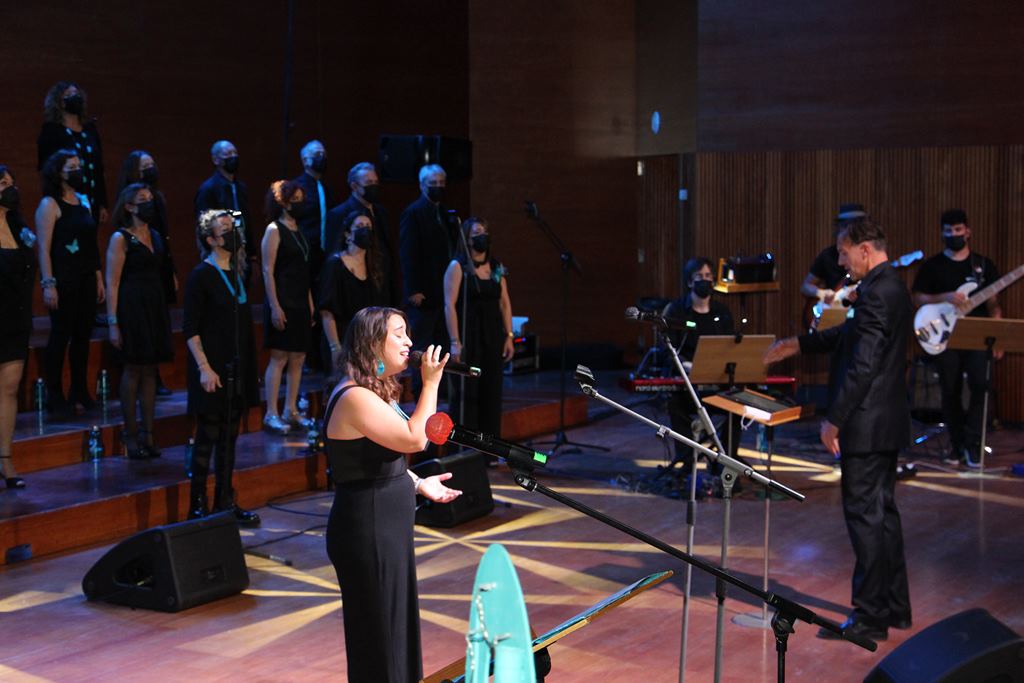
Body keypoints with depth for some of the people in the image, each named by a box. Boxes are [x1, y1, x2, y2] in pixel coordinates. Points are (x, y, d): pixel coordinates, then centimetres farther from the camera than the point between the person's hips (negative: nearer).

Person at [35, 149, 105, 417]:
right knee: (60, 335, -2)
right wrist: (48, 284, -18)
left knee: (83, 335, 8)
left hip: (86, 279, 6)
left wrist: (99, 279, 13)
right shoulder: (50, 204, -7)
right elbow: (44, 248, -12)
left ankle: (79, 391, 19)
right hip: (63, 280, -6)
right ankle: (54, 395, 6)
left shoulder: (83, 201, 14)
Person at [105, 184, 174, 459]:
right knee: (133, 369, -1)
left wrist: (161, 311, 8)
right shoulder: (121, 238, -6)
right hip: (131, 306, -6)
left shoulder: (155, 236, 13)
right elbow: (112, 284, -10)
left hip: (155, 306, 6)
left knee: (150, 369, 7)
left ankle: (147, 433, 12)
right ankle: (131, 434, 8)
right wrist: (113, 323, -16)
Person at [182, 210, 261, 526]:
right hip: (213, 370, -7)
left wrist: (248, 366, 15)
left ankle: (225, 501, 18)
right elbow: (191, 329, -12)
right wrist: (204, 368, -19)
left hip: (237, 369, 7)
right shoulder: (201, 276, -10)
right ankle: (197, 505, 6)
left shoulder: (235, 274, 12)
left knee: (229, 436, 11)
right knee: (208, 436, -2)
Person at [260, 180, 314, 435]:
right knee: (279, 358, -7)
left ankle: (290, 411, 15)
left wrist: (310, 303, 14)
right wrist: (274, 306, -19)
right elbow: (268, 271, -13)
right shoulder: (274, 230, -8)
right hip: (282, 303, -8)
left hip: (300, 304, 8)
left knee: (298, 358, 8)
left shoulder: (298, 231, 15)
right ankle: (271, 415, -3)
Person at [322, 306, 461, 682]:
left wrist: (418, 484, 12)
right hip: (367, 534, -10)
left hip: (386, 528, 10)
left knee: (396, 627, 20)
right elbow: (414, 439, -24)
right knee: (378, 635, 2)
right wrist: (430, 384, -18)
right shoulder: (356, 398, -22)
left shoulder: (377, 392, 11)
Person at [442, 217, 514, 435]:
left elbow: (505, 303, 13)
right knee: (467, 392, -3)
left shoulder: (497, 268, 12)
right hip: (468, 337, -5)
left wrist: (509, 336, 6)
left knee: (492, 392, 6)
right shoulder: (457, 267, -4)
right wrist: (455, 341, -16)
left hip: (493, 338, 5)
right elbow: (450, 305, -10)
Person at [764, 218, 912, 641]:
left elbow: (864, 364, -24)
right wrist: (799, 344, 27)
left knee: (865, 516, -4)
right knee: (882, 512, 16)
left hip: (867, 425, -10)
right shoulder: (891, 288, 13)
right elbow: (850, 336, 26)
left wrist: (834, 419, -20)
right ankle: (895, 606, 26)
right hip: (886, 423, 10)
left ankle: (870, 618, 3)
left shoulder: (877, 293, -19)